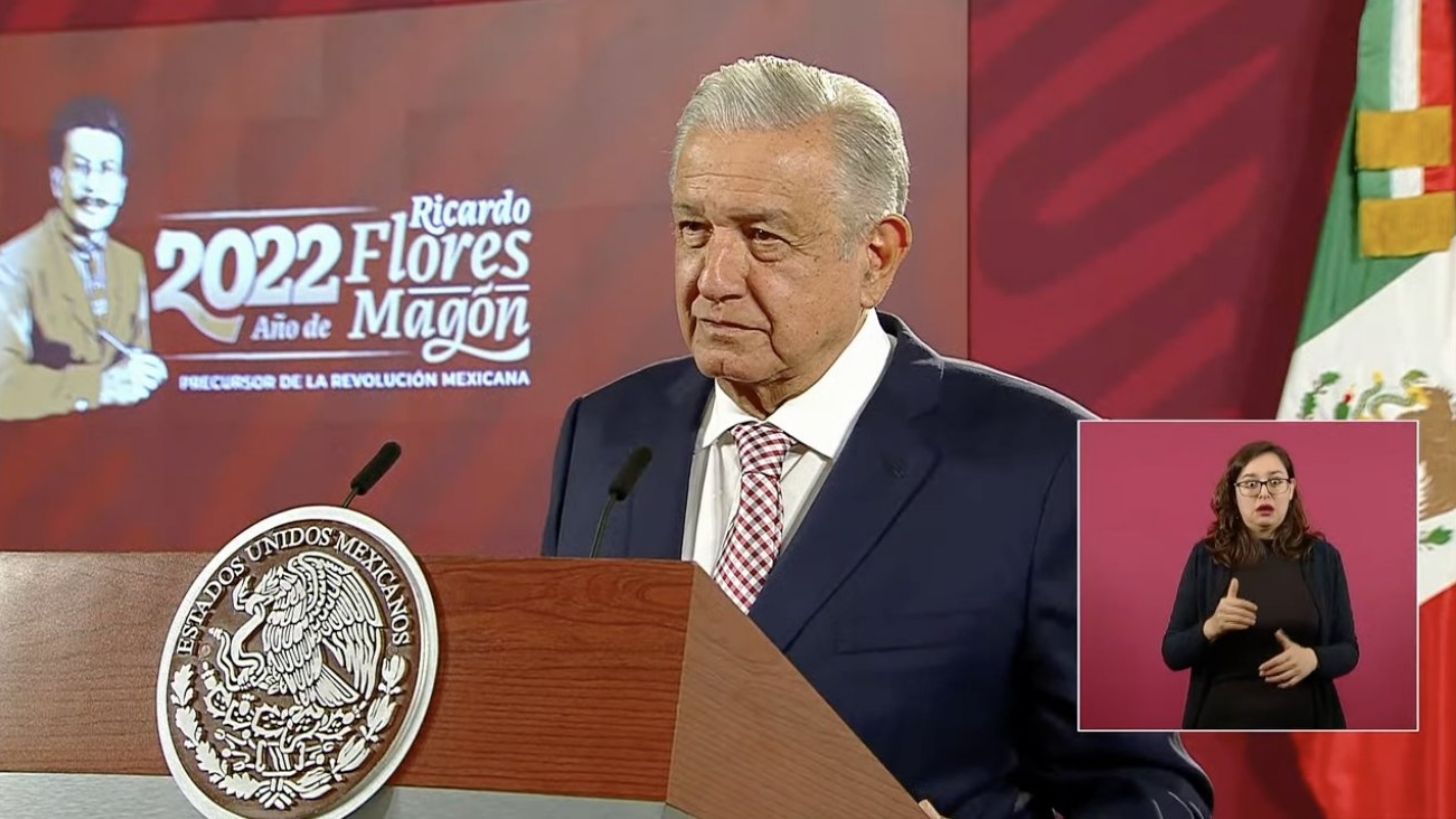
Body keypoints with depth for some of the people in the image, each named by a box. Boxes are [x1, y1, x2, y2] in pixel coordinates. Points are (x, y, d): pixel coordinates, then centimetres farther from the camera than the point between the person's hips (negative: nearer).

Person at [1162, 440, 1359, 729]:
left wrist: (1313, 659, -15)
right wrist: (1210, 628, -18)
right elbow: (1173, 652, 3)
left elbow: (1348, 650, 7)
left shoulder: (1322, 557, 5)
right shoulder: (1206, 557, 3)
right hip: (1224, 724, -1)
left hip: (1301, 725, 1)